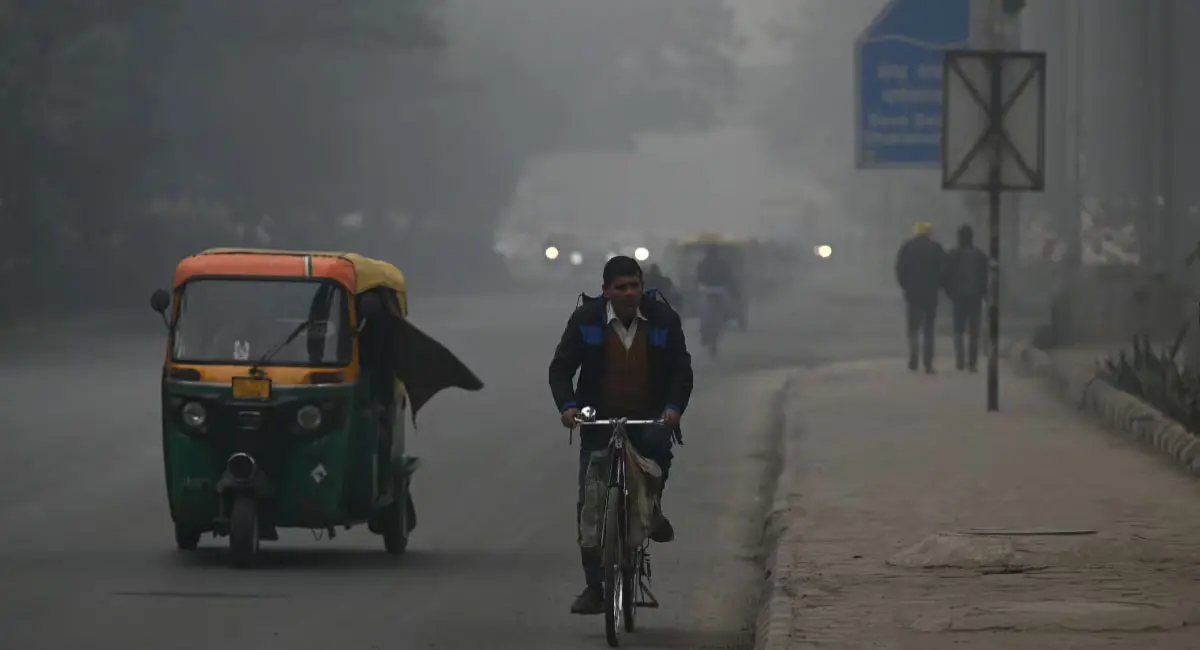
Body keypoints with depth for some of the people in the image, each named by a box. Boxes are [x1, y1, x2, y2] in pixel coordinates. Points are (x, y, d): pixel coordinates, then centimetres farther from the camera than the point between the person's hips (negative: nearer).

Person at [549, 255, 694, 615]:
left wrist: (674, 406, -20)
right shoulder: (586, 319, -3)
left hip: (649, 418, 0)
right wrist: (567, 405, -20)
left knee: (657, 445, -36)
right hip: (599, 420, 0)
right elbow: (561, 367, -3)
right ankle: (594, 586, -2)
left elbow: (682, 369, -2)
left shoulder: (663, 319, -2)